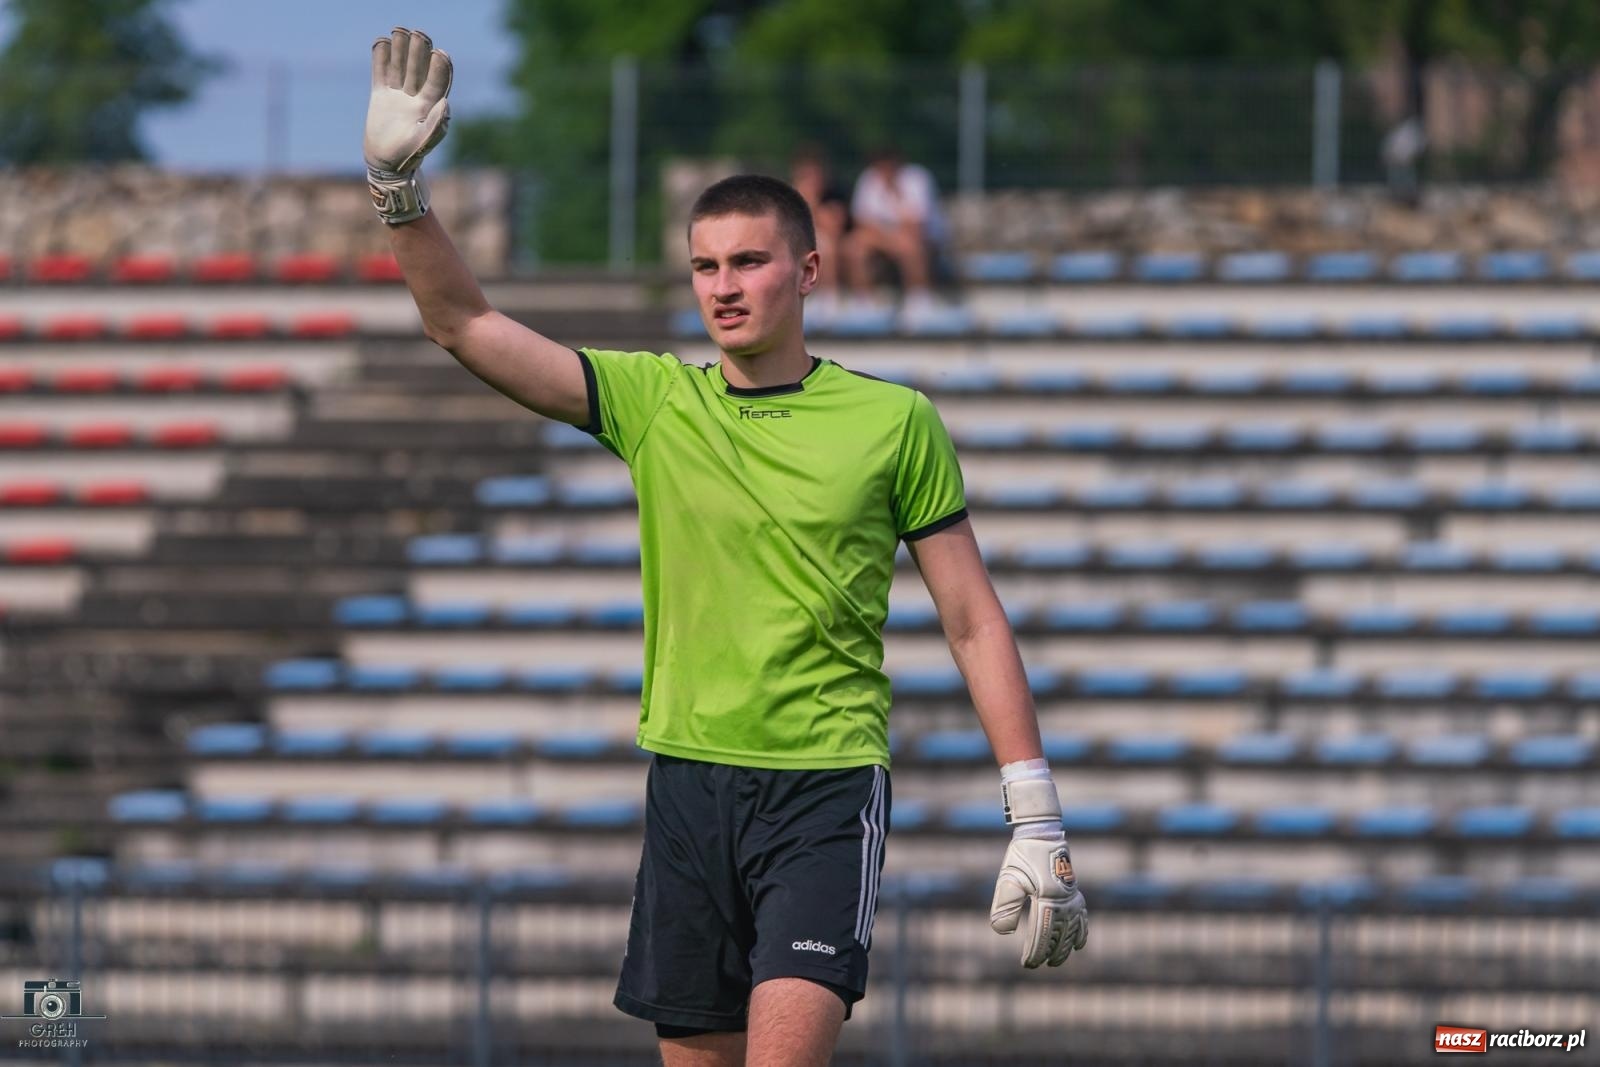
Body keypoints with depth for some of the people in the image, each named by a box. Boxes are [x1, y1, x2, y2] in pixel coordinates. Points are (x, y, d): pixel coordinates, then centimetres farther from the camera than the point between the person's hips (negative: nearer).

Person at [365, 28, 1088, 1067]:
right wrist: (399, 187, -13)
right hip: (689, 777, 3)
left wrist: (1037, 823, -2)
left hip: (828, 785, -3)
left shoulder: (895, 422, 0)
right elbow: (464, 323, 2)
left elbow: (973, 620, 3)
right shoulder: (653, 400, 6)